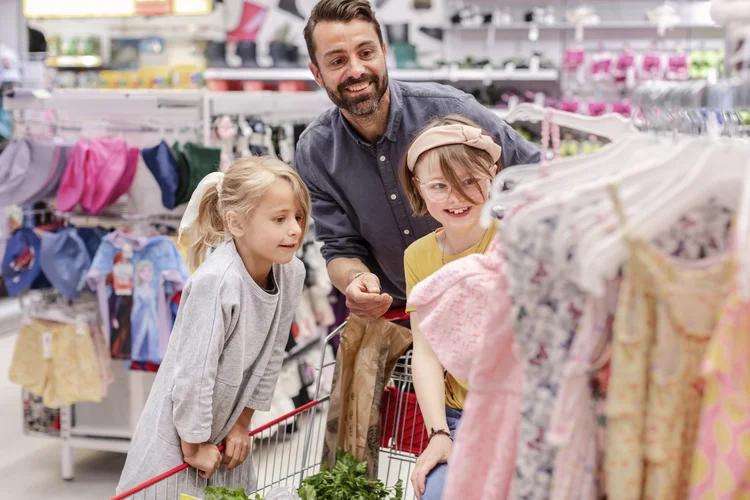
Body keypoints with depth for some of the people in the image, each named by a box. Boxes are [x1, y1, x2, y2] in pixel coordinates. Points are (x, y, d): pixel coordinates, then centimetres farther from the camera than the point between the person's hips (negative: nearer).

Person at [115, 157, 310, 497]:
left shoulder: (291, 273, -7)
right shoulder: (215, 282, -29)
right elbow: (194, 372, -23)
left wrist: (241, 424, 7)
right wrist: (193, 446, -14)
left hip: (223, 434, 7)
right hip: (178, 440, -7)